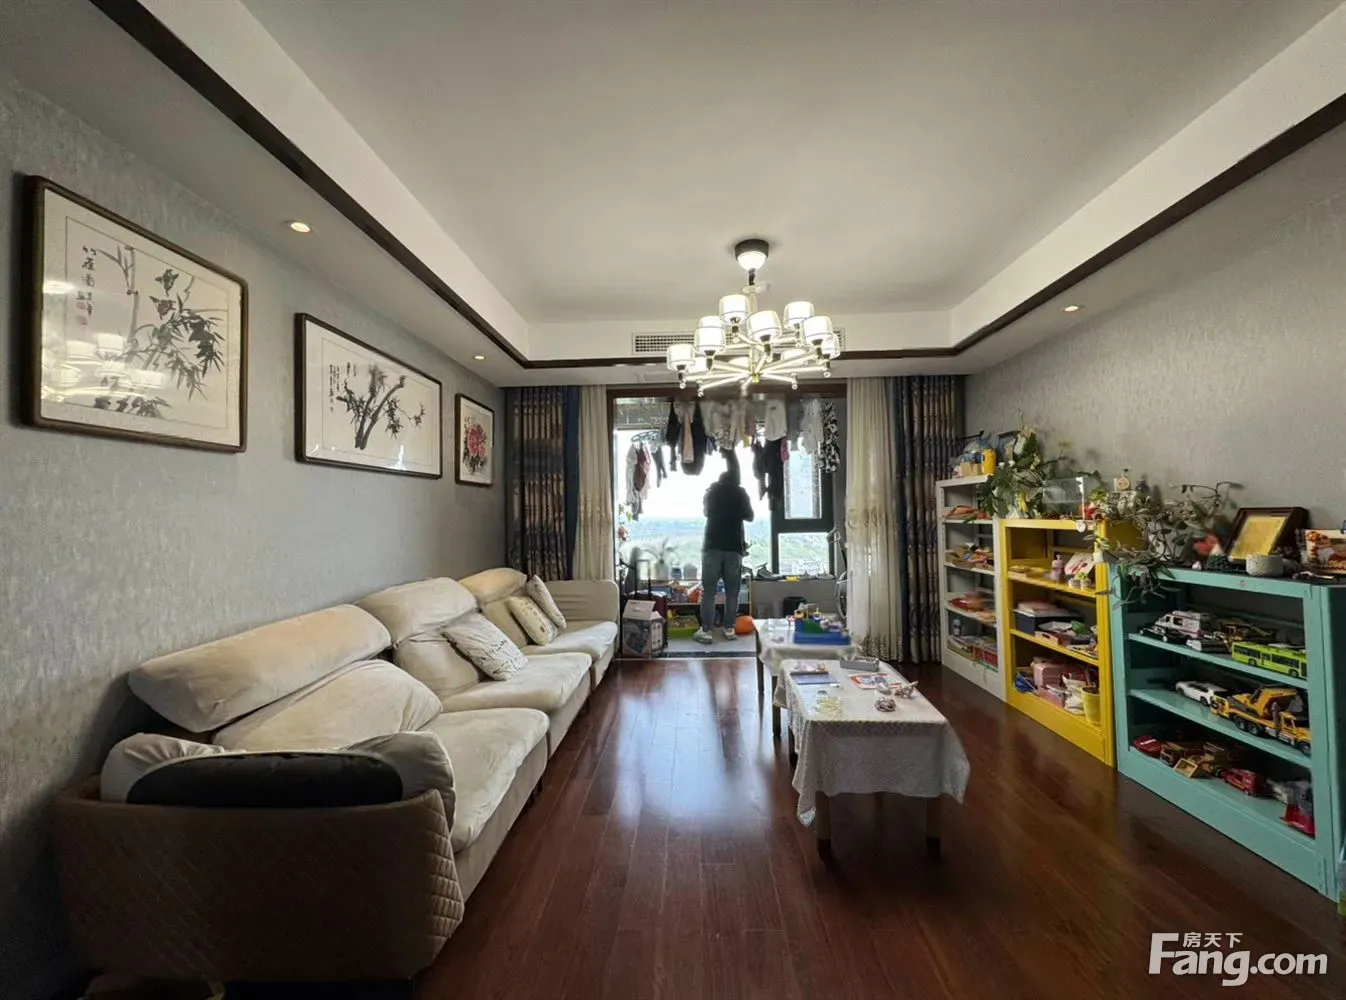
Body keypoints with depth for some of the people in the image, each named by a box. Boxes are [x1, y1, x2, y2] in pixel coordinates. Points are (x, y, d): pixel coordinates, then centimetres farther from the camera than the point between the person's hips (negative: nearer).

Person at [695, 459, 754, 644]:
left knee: (708, 591, 0)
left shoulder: (712, 490, 9)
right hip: (734, 547, 0)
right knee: (732, 591, 8)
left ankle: (706, 631, -1)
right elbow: (749, 516, 14)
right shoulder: (740, 492, 5)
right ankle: (729, 629, 11)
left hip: (712, 546, 0)